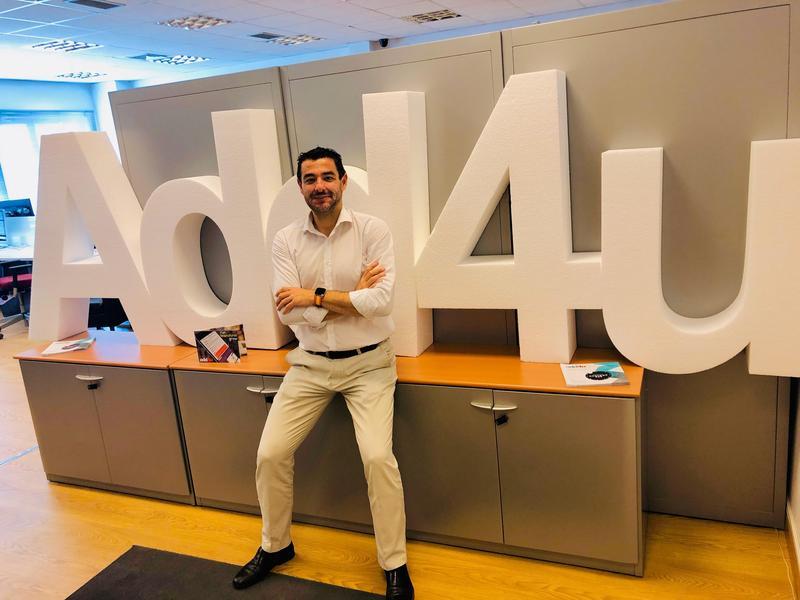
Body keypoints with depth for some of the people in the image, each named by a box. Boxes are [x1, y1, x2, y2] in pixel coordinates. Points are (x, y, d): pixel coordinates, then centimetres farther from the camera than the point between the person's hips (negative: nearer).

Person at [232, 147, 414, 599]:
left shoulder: (373, 230, -9)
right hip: (310, 363, 3)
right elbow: (291, 313, -12)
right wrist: (353, 295, -14)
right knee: (271, 454, 3)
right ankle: (275, 545, 31)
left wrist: (315, 295, -17)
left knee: (378, 456, -16)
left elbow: (382, 300, -20)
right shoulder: (286, 240, -2)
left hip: (367, 362, -3)